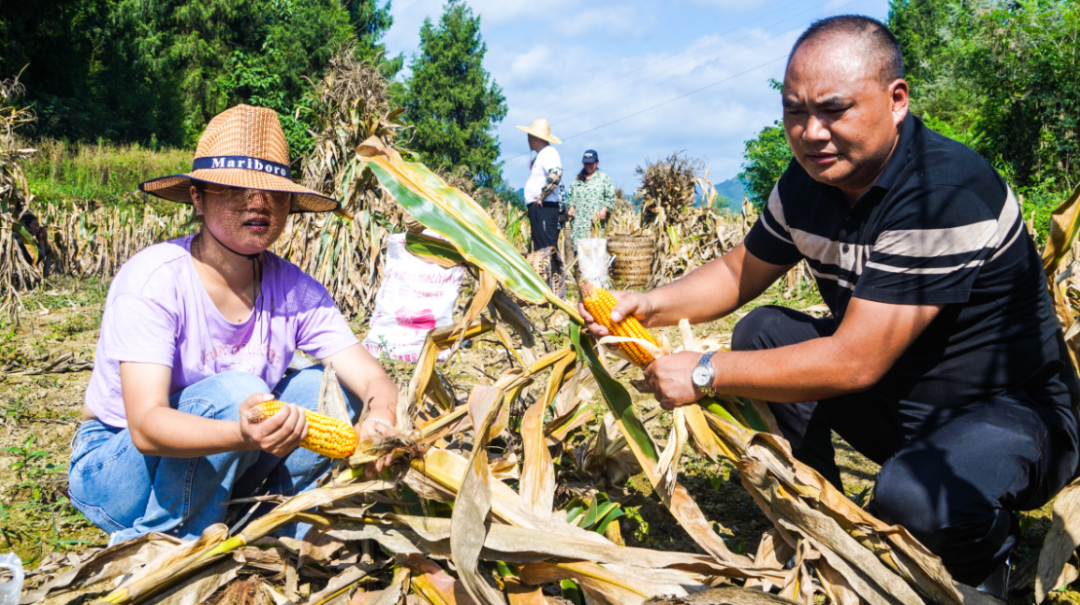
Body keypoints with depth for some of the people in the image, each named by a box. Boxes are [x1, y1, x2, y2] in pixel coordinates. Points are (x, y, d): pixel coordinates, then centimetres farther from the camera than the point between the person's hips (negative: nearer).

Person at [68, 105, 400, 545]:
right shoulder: (152, 280, -23)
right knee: (235, 391, -30)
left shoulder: (294, 290, -9)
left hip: (213, 474, 5)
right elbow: (146, 426, -33)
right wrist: (244, 435, -53)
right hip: (112, 472, -4)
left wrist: (381, 420, -40)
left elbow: (372, 378, -15)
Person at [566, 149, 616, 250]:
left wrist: (604, 209, -11)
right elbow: (571, 195, 24)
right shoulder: (578, 178, 21)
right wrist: (571, 206, 7)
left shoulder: (604, 177, 7)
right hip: (578, 218, 4)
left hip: (596, 218, -4)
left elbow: (611, 197, 2)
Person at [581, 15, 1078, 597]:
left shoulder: (947, 194, -30)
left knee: (911, 499, -36)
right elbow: (740, 272, 10)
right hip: (894, 399, 7)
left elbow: (854, 363, -32)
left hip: (1011, 411, -7)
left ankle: (982, 559, 3)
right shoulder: (808, 181, -5)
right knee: (763, 331, -5)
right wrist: (650, 304, -9)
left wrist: (704, 373, -25)